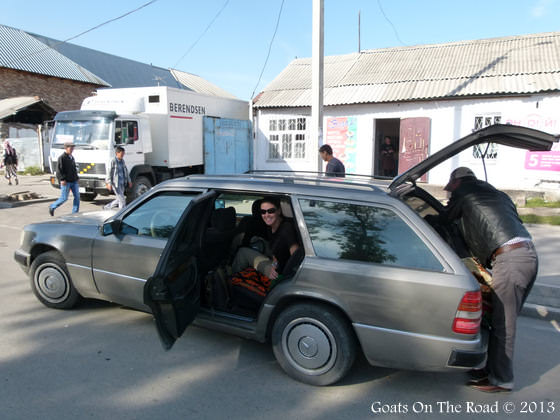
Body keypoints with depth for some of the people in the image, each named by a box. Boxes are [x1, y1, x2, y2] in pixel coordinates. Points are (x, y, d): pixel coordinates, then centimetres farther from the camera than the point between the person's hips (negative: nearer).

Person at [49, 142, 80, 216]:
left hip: (74, 181, 7)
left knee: (77, 197, -1)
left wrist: (76, 178, 19)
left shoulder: (72, 157, 15)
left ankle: (75, 213, 5)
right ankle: (52, 207, 21)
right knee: (64, 198, -2)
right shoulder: (62, 158, -9)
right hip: (66, 182, -7)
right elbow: (59, 170, -13)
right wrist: (62, 179, -21)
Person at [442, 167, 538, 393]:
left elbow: (444, 220, 12)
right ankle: (494, 368, 28)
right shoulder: (498, 194, 28)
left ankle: (501, 380, 12)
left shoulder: (463, 193, 6)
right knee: (506, 321, 16)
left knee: (503, 324, 1)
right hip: (530, 254, 9)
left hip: (510, 258, -9)